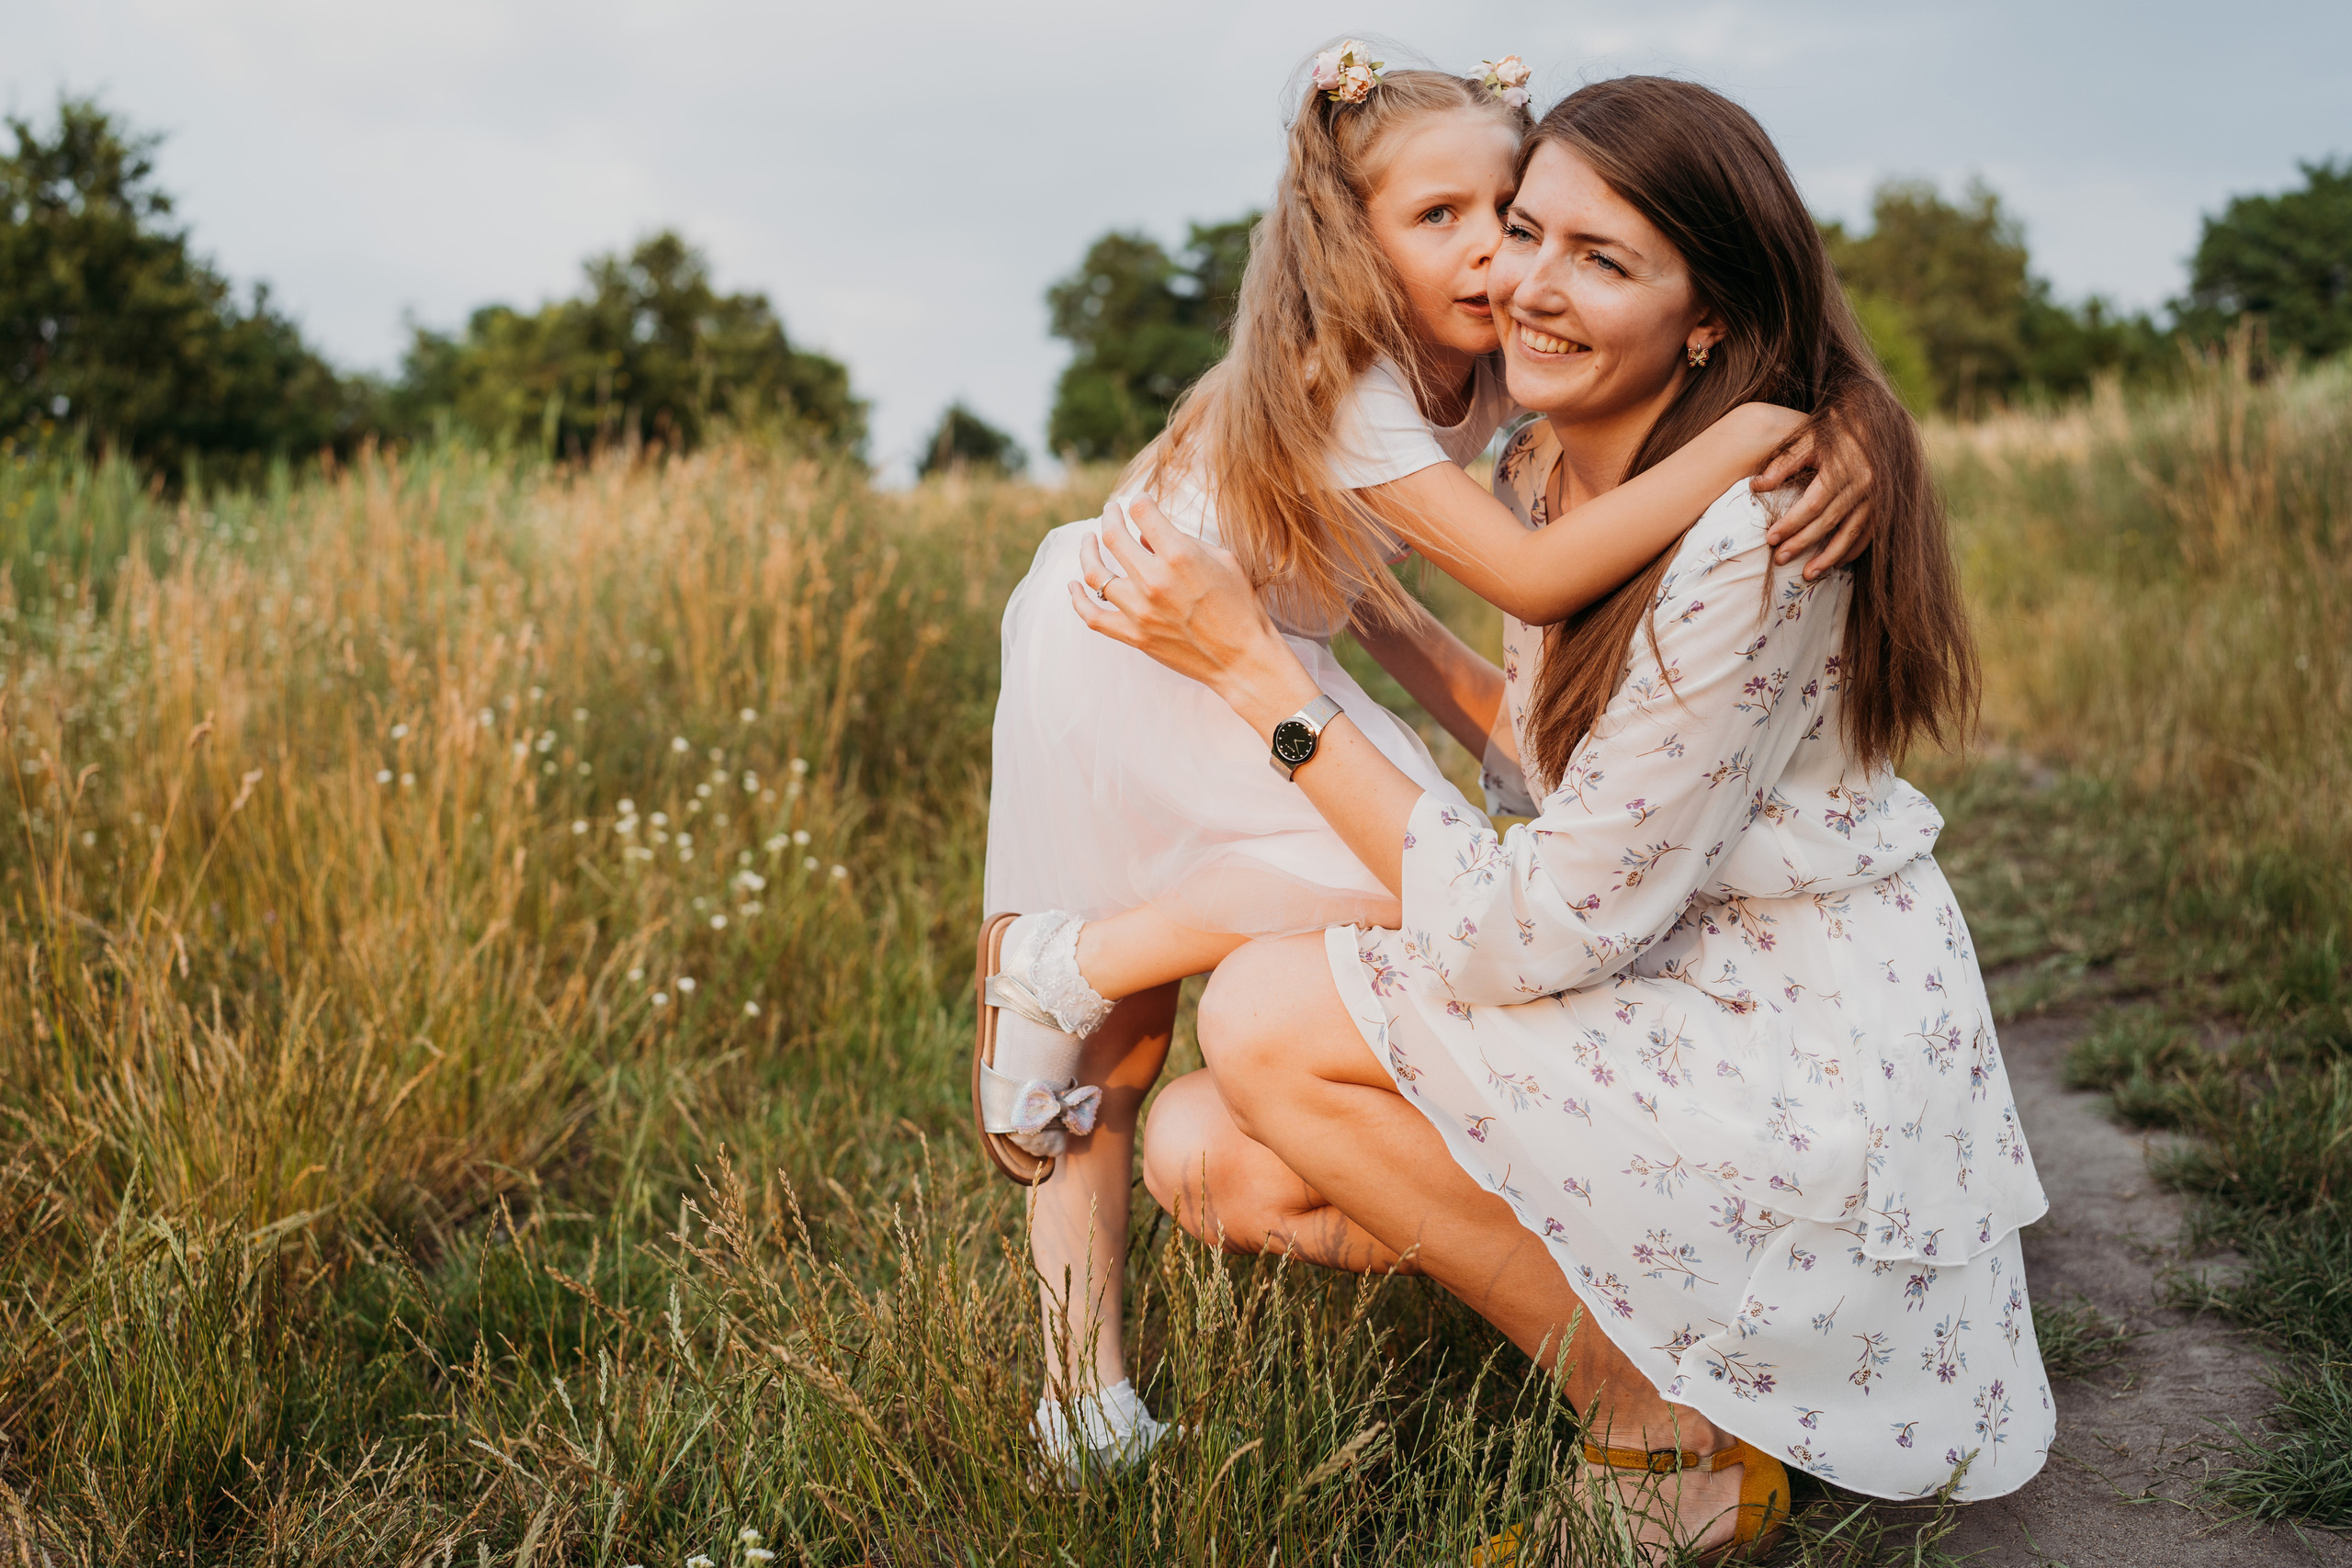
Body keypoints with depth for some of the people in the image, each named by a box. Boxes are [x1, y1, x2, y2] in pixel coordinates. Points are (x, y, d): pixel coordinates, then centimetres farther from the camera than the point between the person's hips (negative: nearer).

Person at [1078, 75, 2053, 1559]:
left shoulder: (1753, 542, -25)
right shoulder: (1543, 468, 2)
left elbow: (1534, 935, -25)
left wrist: (1254, 661, -23)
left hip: (1821, 1085, -8)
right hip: (1661, 1014, 8)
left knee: (1270, 1019, -19)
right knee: (1202, 1151, -4)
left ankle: (1673, 1440, -2)